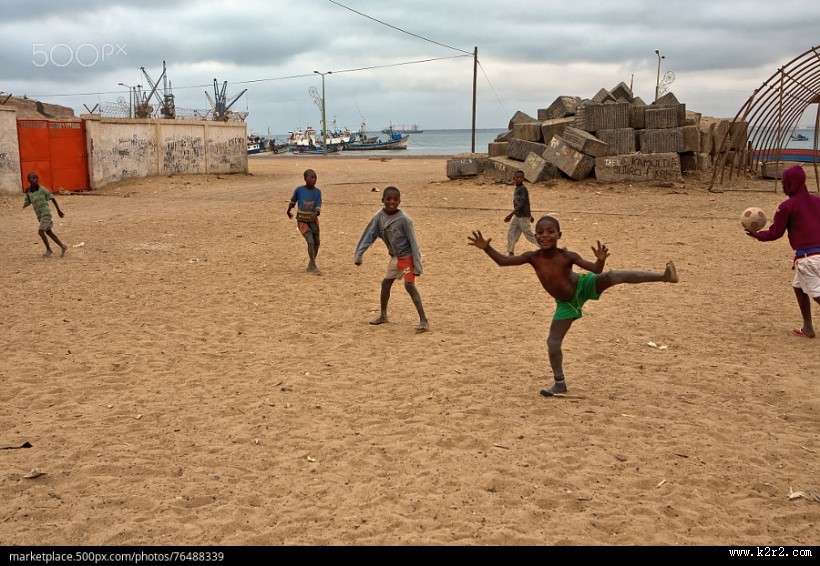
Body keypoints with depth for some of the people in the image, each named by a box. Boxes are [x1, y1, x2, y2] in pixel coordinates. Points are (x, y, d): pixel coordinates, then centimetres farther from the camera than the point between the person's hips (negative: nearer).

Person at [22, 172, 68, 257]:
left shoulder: (42, 189, -9)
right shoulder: (29, 193, 5)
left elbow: (52, 198, -3)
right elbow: (25, 205, 3)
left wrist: (58, 210, 0)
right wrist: (26, 194, -12)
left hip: (46, 213, -7)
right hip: (40, 216, 7)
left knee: (41, 232, -13)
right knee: (48, 232, 12)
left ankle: (48, 249, 3)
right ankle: (62, 247, 21)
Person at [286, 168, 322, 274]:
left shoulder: (317, 191, -6)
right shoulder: (299, 190, -11)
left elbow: (318, 206, -12)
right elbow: (293, 201, 6)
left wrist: (316, 213, -34)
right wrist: (288, 211, 21)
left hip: (313, 220, 3)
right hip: (302, 221, -3)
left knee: (316, 243, 5)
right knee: (310, 241, -18)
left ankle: (310, 265, 24)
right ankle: (314, 267, -15)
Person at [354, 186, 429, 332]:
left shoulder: (403, 219, -23)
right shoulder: (379, 216, -8)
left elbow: (413, 242, -20)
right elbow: (369, 235, -4)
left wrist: (417, 264, -22)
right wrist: (358, 254, -9)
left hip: (407, 256, -7)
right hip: (395, 257, 7)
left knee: (409, 285, -18)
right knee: (385, 283, 13)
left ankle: (424, 321, -18)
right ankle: (383, 315, 32)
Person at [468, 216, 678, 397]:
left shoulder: (566, 256, -23)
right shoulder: (533, 257, -16)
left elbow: (595, 270, -24)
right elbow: (503, 261, -15)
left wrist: (600, 259, -46)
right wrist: (486, 248, -29)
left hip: (583, 287, -3)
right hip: (566, 304, 3)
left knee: (613, 277, -29)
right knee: (553, 342, 0)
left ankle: (664, 276, -28)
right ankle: (560, 383, 21)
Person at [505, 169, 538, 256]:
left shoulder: (523, 188, -17)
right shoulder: (517, 188, 10)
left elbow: (521, 204, -24)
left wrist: (511, 215, -29)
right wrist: (530, 215, 25)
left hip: (523, 216, -9)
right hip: (517, 216, 9)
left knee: (528, 234, 0)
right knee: (511, 233, 5)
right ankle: (511, 253, 10)